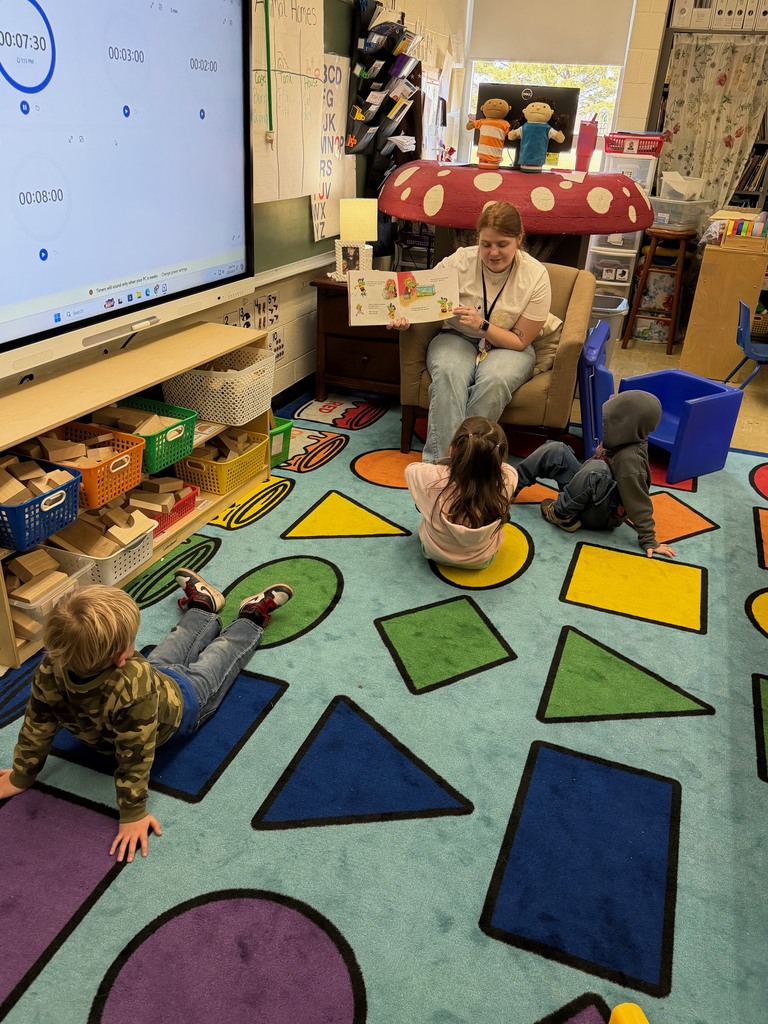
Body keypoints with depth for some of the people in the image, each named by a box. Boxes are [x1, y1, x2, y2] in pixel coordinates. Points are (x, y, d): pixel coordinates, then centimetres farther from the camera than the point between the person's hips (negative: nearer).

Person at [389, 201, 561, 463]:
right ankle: (439, 459, -36)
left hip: (507, 347, 0)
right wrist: (405, 318, -25)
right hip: (457, 339, 0)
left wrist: (482, 325, -24)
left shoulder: (535, 277, -10)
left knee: (494, 381, -35)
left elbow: (520, 341, -8)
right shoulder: (459, 261, -10)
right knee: (448, 374, -35)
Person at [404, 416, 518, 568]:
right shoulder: (507, 481, -32)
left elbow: (410, 469, -8)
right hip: (482, 560, 1)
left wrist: (452, 460, 4)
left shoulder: (434, 478, -35)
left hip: (435, 552, 0)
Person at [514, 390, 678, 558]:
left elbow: (639, 504, -26)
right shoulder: (620, 441, -5)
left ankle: (562, 515, -18)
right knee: (556, 449, -1)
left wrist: (649, 540, -23)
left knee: (597, 469, -39)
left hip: (600, 516, -9)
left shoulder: (630, 459, -29)